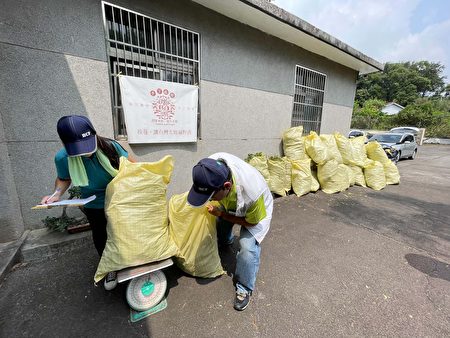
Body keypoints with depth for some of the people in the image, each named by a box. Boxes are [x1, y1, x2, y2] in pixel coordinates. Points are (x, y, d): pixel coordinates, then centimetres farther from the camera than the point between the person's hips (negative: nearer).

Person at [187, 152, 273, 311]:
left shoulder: (252, 193, -48)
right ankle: (225, 241, 61)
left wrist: (222, 214, -26)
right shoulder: (211, 165, -36)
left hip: (257, 210, -5)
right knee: (219, 226, 23)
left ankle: (244, 288, 9)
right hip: (230, 202, 6)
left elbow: (251, 222, -25)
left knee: (247, 247, -20)